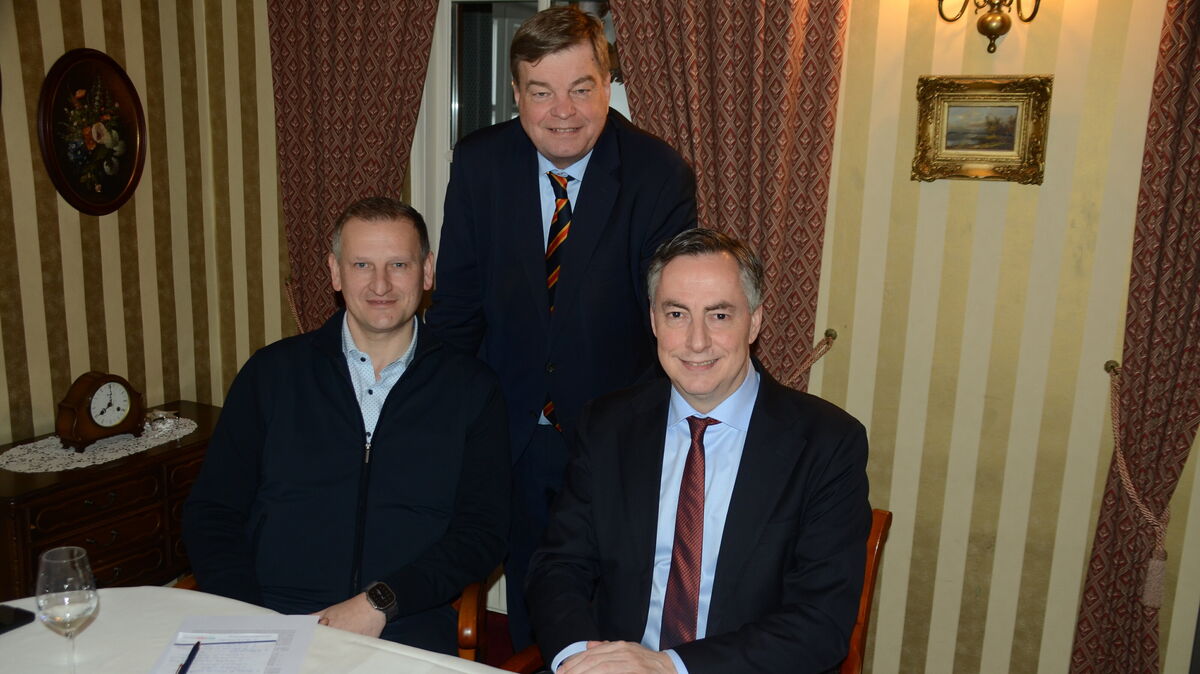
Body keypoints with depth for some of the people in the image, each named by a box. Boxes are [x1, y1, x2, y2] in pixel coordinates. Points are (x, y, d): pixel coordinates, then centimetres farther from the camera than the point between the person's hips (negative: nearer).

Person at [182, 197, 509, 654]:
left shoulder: (471, 389, 5)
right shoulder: (274, 372, 9)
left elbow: (481, 532, 0)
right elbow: (211, 513, 8)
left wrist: (378, 604, -12)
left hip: (406, 636, 0)